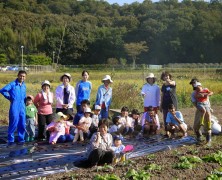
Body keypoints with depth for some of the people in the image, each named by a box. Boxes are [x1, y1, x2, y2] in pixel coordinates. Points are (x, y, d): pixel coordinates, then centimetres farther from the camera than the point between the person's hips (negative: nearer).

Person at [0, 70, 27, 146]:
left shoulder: (24, 85, 11)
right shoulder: (12, 84, -6)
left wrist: (25, 101, 12)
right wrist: (9, 98, -2)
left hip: (22, 107, 5)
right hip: (14, 107, -5)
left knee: (22, 124, 7)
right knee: (13, 124, -3)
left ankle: (21, 139, 18)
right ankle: (10, 140, 7)